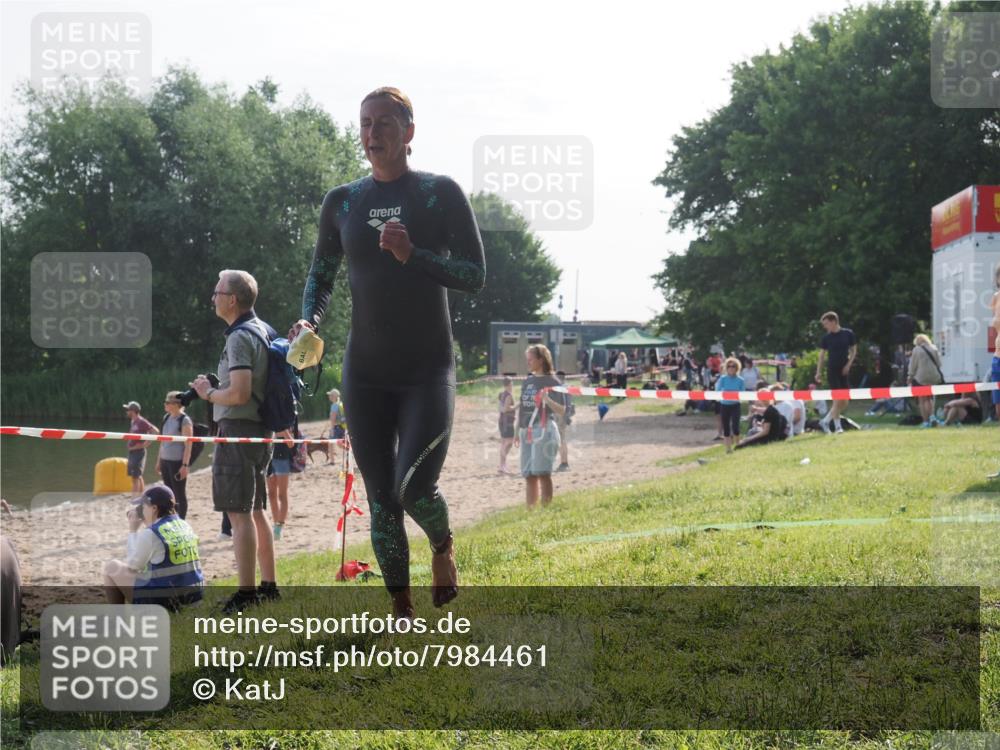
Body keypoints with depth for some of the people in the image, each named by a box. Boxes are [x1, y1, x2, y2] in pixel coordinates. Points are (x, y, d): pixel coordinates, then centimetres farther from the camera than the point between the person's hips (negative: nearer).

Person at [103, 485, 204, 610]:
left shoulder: (150, 534, -16)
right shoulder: (185, 526, 5)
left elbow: (132, 565, -1)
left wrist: (133, 530, 5)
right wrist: (147, 523, 19)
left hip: (160, 598, -7)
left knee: (111, 567, 10)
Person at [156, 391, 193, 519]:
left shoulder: (185, 420, -11)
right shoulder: (167, 418, 11)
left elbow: (188, 445, -15)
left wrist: (185, 465, -20)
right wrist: (159, 460, 17)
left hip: (177, 462, -8)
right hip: (165, 461, 8)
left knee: (180, 494, -2)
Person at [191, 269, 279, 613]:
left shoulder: (240, 338, -16)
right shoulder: (263, 330, 14)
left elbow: (239, 393, -23)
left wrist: (209, 393, -7)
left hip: (238, 429, -10)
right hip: (260, 430, 10)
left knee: (240, 514, -9)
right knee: (255, 511, 16)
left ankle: (246, 594, -10)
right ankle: (268, 585, 22)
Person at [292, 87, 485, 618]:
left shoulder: (440, 193, -3)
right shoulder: (342, 202, 8)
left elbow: (475, 275, -6)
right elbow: (321, 275, 16)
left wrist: (412, 255, -19)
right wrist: (310, 319, -4)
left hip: (428, 370, -3)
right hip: (365, 372, 4)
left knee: (414, 488, -18)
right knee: (381, 499, 3)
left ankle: (443, 546, 17)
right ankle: (402, 612, 16)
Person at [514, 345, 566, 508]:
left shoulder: (551, 382, -4)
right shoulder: (527, 382, 15)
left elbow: (562, 411, -8)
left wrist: (547, 400, -25)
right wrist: (518, 432, 17)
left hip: (544, 429, -6)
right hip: (526, 431, 6)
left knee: (542, 473, -11)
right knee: (528, 475, 7)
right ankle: (530, 510, 12)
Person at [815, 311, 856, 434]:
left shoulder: (848, 334, 0)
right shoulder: (826, 337, 0)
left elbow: (853, 350, 8)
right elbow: (822, 355, 5)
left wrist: (848, 364, -4)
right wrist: (819, 372, -1)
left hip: (844, 371, 2)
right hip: (832, 370, -2)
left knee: (844, 402, 3)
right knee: (837, 399, -8)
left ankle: (826, 421, 18)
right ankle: (837, 426, 0)